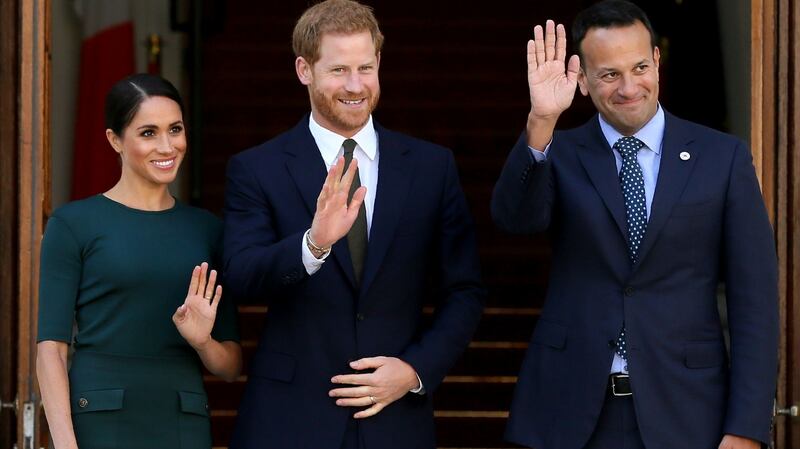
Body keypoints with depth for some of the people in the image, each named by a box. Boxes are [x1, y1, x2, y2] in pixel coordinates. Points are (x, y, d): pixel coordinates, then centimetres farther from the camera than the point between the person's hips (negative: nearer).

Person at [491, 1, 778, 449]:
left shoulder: (723, 157, 0)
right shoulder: (560, 154, 3)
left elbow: (754, 299, -2)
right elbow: (516, 218, -17)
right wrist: (541, 122, -32)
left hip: (683, 412, -1)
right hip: (570, 412, 1)